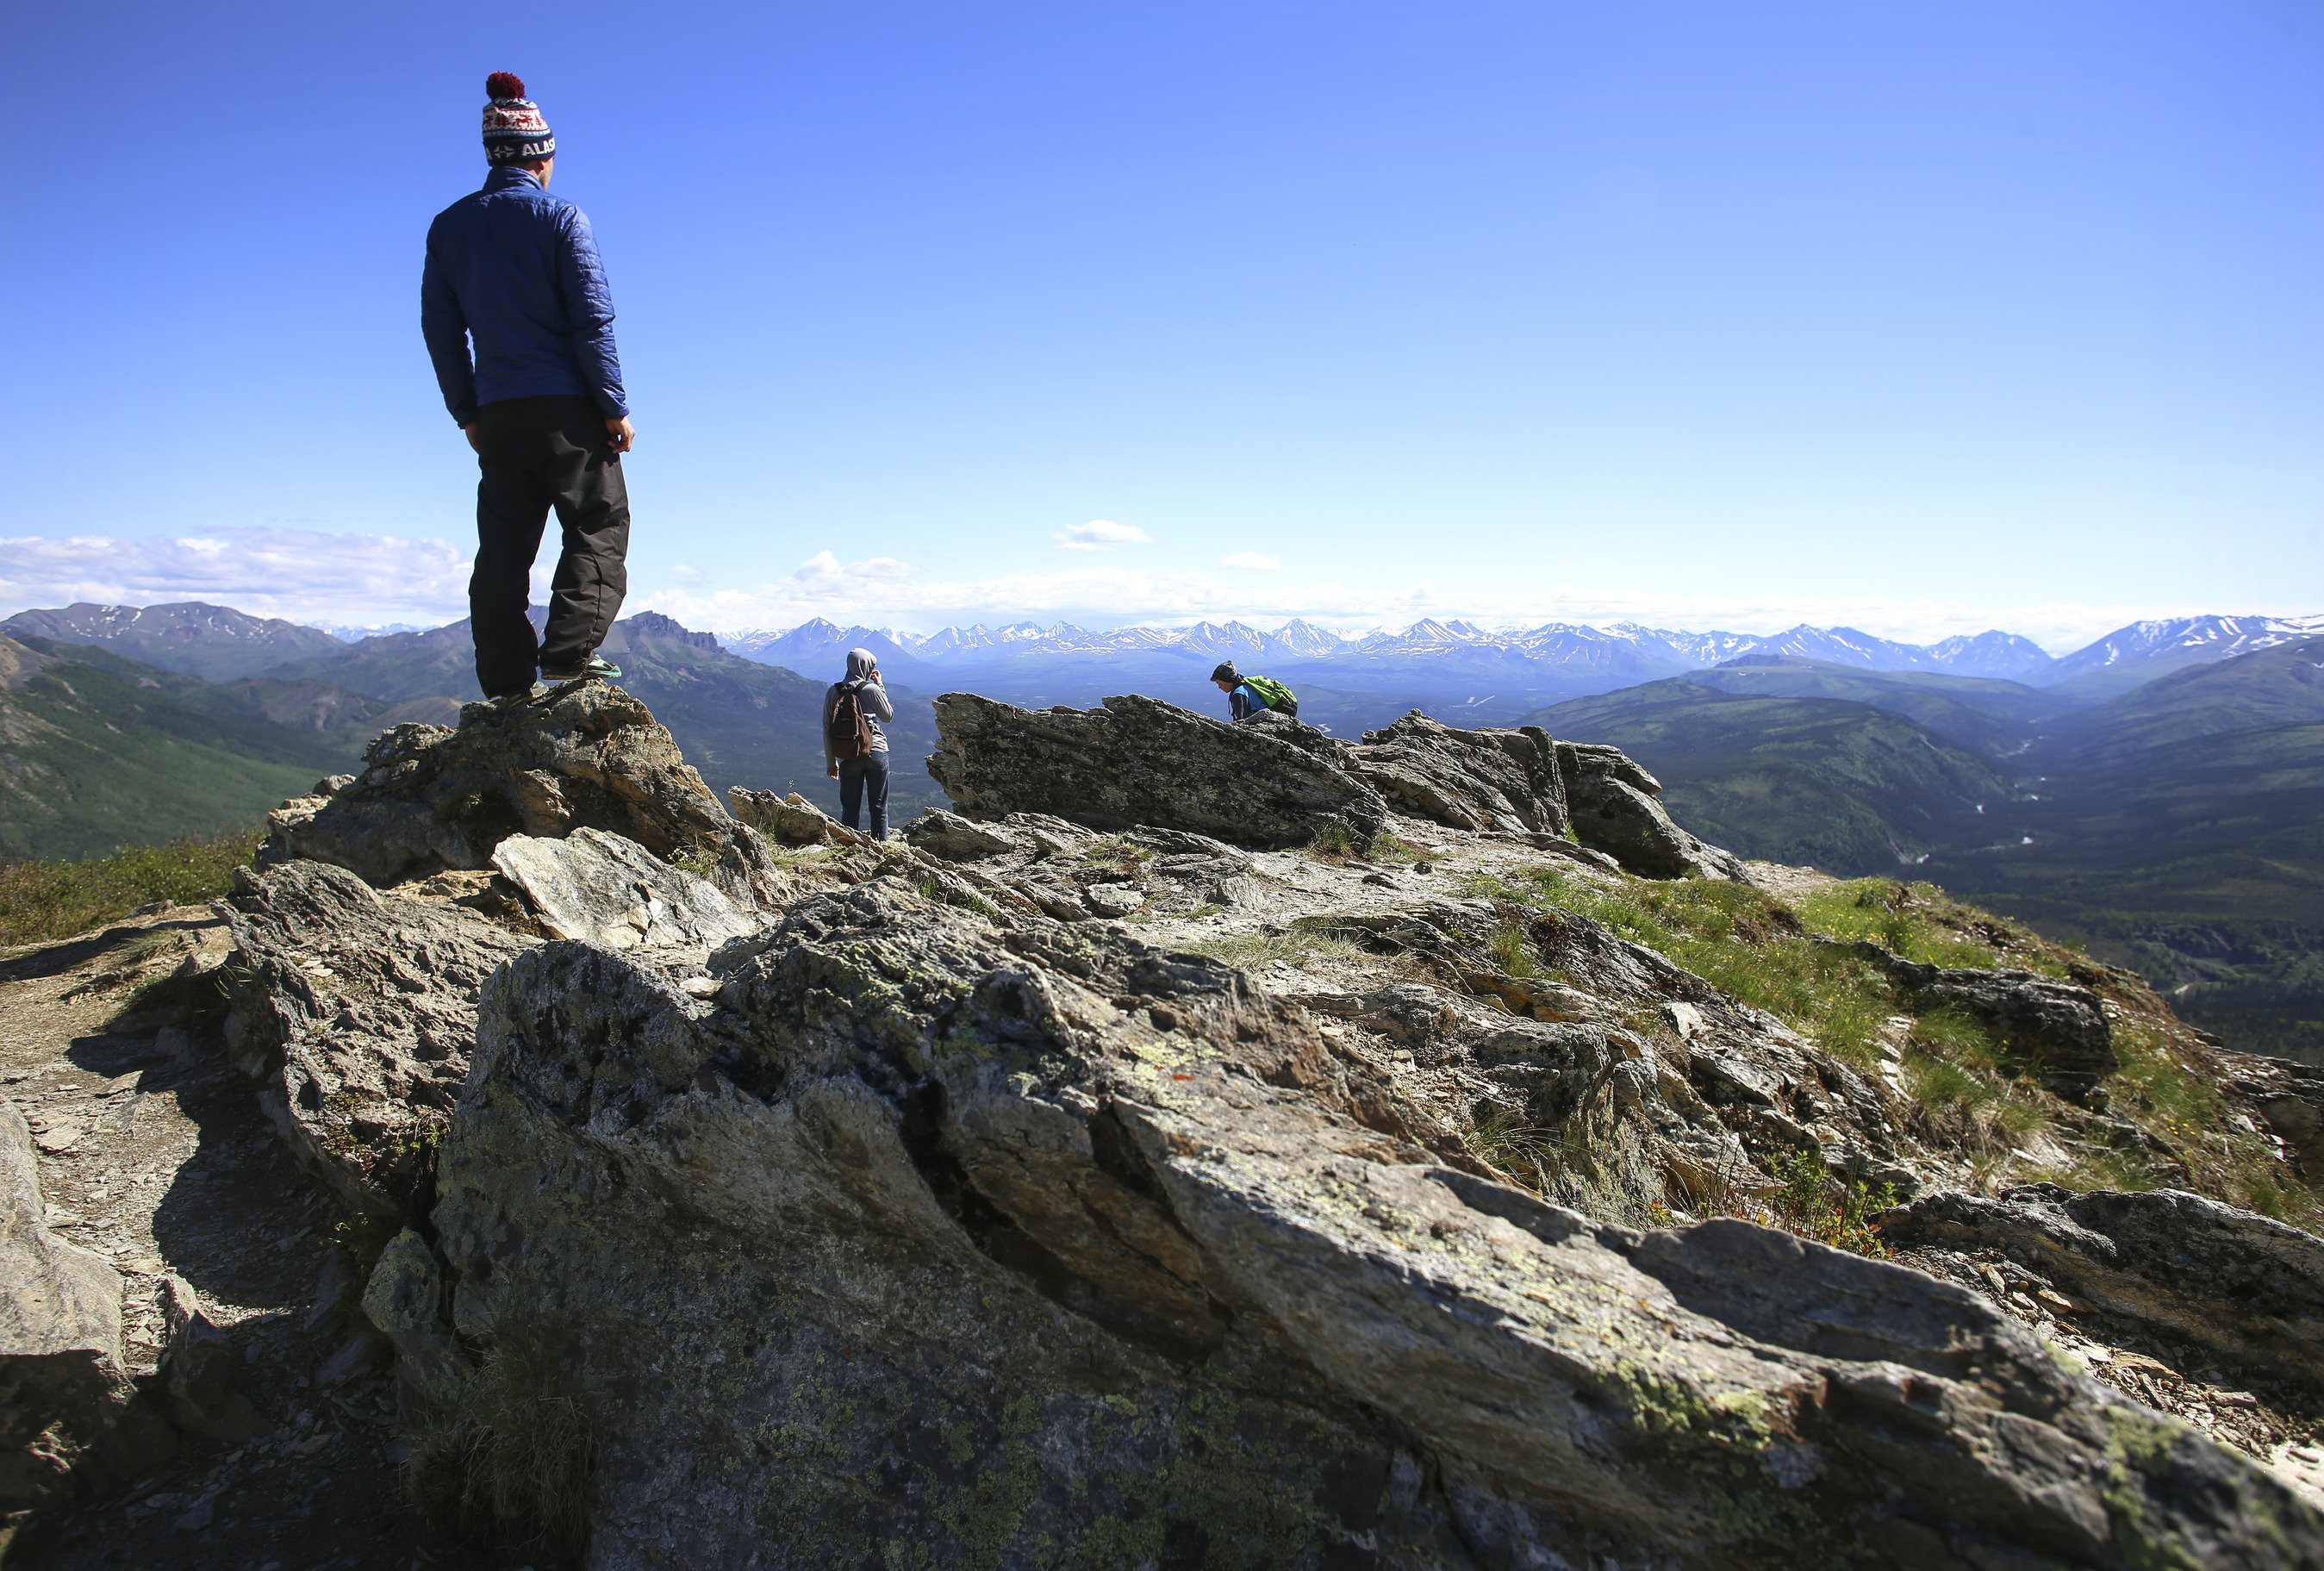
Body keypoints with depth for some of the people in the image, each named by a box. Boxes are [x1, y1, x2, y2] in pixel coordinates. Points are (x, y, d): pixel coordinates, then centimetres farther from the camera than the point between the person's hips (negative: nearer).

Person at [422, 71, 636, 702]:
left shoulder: (449, 227, 11)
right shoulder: (560, 217, -3)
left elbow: (440, 329, 12)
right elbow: (592, 320, -9)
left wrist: (466, 413, 18)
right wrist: (615, 407, -5)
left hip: (496, 413, 5)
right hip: (567, 408, -5)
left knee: (502, 544, 7)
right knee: (598, 527, 3)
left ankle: (505, 679, 5)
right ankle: (570, 650, -10)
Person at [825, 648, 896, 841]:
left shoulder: (832, 692, 1)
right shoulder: (872, 689, -7)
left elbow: (827, 729, 3)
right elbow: (888, 715, 8)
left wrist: (831, 762, 10)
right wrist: (881, 686, 13)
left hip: (848, 758, 2)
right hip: (876, 753, -2)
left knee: (850, 809, 8)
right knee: (879, 808, 7)